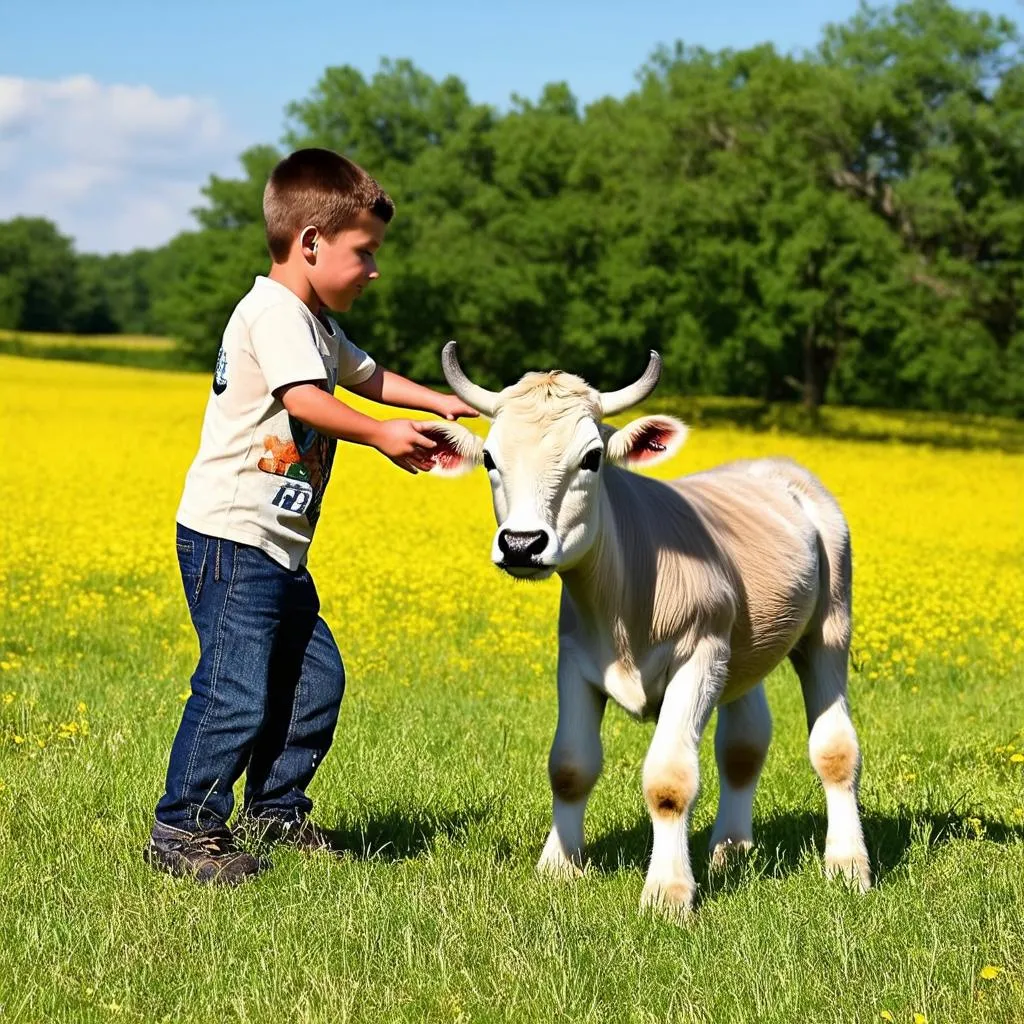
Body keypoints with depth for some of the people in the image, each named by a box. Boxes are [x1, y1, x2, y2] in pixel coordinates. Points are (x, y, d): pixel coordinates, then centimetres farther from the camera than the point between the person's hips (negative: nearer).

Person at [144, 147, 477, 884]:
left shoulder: (316, 325, 18)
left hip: (278, 551, 11)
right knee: (235, 692, -11)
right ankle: (182, 833, -1)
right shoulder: (274, 312, -15)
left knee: (315, 679, 13)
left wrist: (444, 405, 22)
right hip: (230, 539, -11)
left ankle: (274, 812, 26)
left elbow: (367, 376, 31)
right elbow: (306, 400, -28)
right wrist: (381, 435, -35)